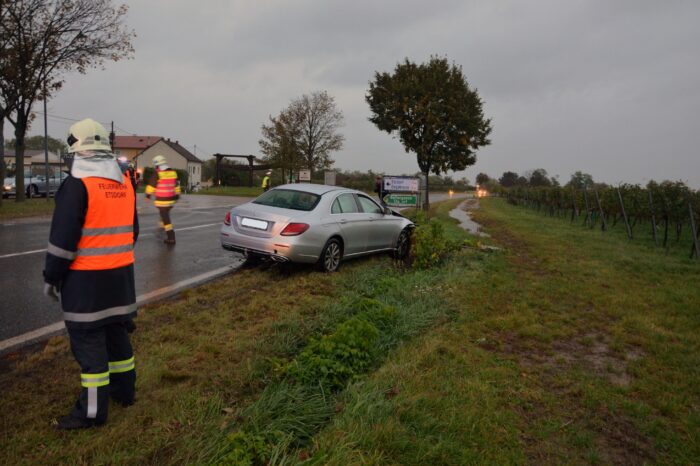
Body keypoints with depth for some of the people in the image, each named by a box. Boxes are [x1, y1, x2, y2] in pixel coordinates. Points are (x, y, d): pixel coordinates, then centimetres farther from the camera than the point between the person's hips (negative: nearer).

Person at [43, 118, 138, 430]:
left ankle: (92, 412, 8)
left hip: (86, 279, -7)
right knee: (117, 333, 18)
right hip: (120, 274, 7)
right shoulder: (124, 183, 9)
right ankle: (124, 391, 30)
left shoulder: (77, 183, -14)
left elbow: (63, 238, -15)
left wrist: (51, 277, -5)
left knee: (88, 342, 0)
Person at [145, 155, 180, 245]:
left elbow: (151, 185, -7)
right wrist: (177, 195, 24)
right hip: (171, 199, 6)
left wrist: (148, 194, 8)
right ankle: (163, 225, 53)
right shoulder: (173, 172, 3)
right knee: (165, 213, 30)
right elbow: (176, 185, 13)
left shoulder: (157, 174, -15)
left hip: (162, 200, -6)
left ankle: (171, 238, -10)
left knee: (166, 218, -5)